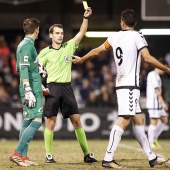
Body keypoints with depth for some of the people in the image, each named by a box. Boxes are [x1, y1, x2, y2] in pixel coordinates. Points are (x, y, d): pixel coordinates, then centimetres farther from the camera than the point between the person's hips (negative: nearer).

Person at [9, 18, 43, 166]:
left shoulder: (22, 44, 16)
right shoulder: (28, 45, -12)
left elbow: (20, 68, 22)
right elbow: (23, 69, -20)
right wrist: (28, 90, -25)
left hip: (30, 89, 10)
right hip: (32, 89, -10)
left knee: (27, 122, 10)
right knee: (37, 121, -12)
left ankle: (23, 156, 10)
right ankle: (17, 154, -14)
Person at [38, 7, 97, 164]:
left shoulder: (69, 46, 10)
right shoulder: (45, 52, 2)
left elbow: (82, 32, 3)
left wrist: (86, 17, -9)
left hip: (67, 87, 3)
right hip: (52, 87, -3)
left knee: (76, 120, 1)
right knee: (51, 121, -3)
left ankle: (87, 154, 4)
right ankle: (49, 155, 5)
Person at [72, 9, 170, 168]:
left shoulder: (115, 37, 10)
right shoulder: (137, 36, -8)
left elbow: (97, 51, 19)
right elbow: (147, 58, -17)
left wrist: (81, 59, 36)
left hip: (121, 84, 8)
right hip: (130, 85, -8)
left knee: (139, 119, 11)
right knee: (124, 119, -13)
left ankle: (151, 158, 14)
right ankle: (108, 159, -19)